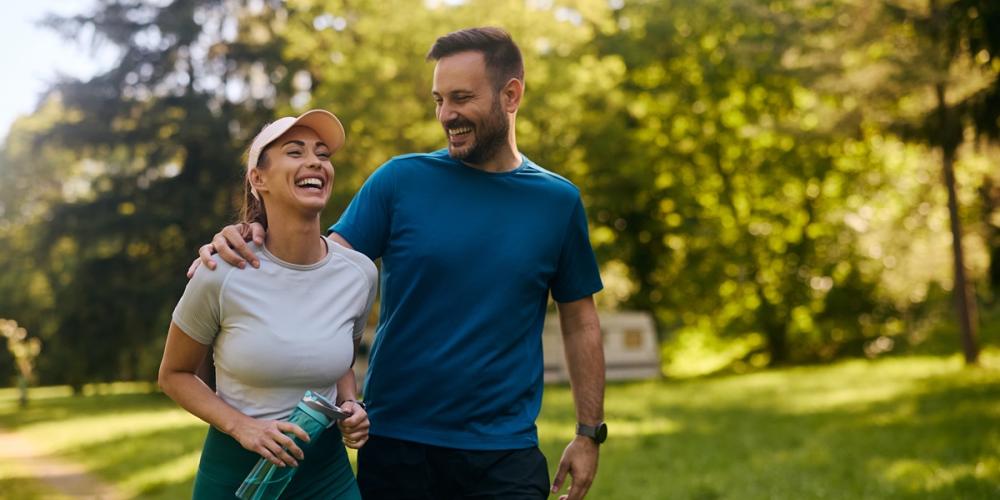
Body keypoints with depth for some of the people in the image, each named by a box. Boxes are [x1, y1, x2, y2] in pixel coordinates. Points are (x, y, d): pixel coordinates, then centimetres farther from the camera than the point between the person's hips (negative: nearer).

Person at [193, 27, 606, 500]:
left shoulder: (558, 201, 2)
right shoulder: (402, 179, -1)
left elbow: (580, 322, 7)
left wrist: (589, 433, 4)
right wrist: (248, 242, -25)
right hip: (396, 444, 0)